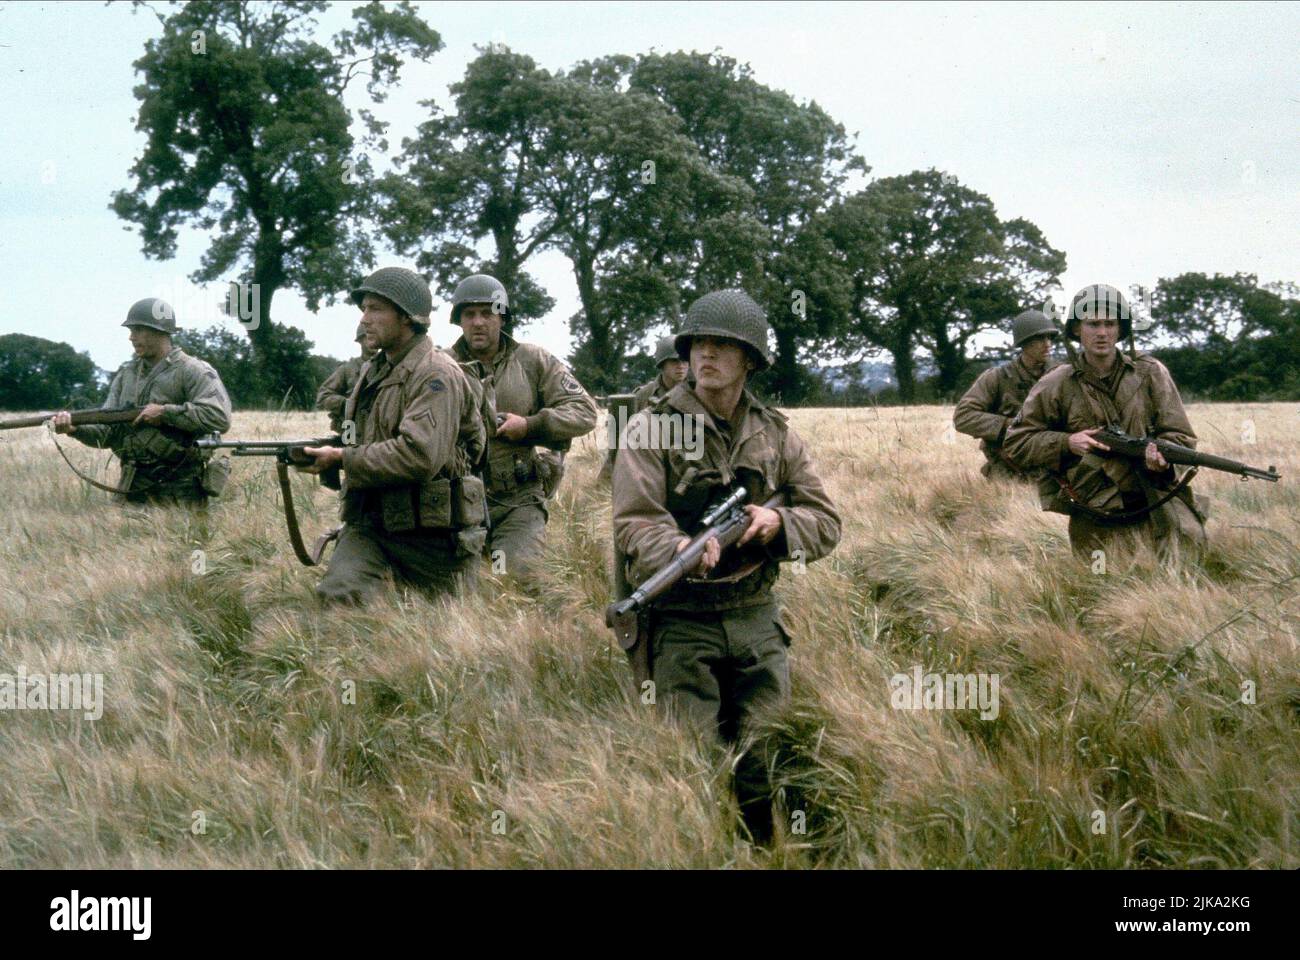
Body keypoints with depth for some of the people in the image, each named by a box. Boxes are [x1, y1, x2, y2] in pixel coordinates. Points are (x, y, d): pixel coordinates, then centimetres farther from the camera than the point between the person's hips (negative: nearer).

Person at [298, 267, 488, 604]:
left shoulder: (437, 375, -14)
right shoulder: (374, 371, 14)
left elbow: (420, 456, -27)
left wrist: (342, 459, -19)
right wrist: (325, 456, 6)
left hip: (429, 527, -6)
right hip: (369, 521, 6)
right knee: (336, 595, -20)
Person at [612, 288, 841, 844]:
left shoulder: (776, 435, 9)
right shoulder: (653, 429, -4)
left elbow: (826, 523, 9)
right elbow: (634, 523, -14)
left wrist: (779, 523, -13)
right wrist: (681, 551, -35)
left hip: (756, 618, 4)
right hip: (681, 623, -4)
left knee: (765, 767, 7)